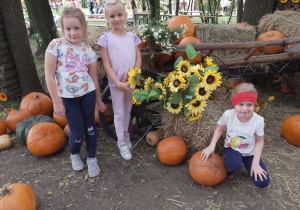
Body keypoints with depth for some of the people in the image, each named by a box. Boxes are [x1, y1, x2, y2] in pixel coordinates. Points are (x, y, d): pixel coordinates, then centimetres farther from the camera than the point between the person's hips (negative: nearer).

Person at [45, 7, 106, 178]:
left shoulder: (89, 51, 0)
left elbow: (94, 78, 7)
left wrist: (98, 100, 12)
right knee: (77, 133, 2)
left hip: (87, 93, 2)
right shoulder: (56, 45, -8)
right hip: (68, 97, -2)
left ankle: (92, 158, 30)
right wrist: (56, 102, -9)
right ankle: (74, 154, 35)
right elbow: (49, 75, -8)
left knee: (90, 128, 8)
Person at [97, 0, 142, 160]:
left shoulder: (132, 37, 5)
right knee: (119, 113, 7)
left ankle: (125, 133, 39)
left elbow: (138, 59, 4)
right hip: (116, 83, -3)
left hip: (131, 81, 4)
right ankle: (121, 142, 22)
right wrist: (118, 82, -16)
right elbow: (106, 64, -9)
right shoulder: (106, 38, -6)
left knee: (127, 110, 18)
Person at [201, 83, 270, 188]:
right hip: (232, 148, -1)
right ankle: (229, 164, 2)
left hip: (250, 152, 1)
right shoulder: (228, 115, -24)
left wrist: (255, 163, -15)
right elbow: (219, 129, -6)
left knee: (262, 182, -12)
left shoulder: (258, 121, -24)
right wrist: (212, 146, -17)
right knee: (235, 164, -36)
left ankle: (246, 163, 16)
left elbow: (259, 141, -11)